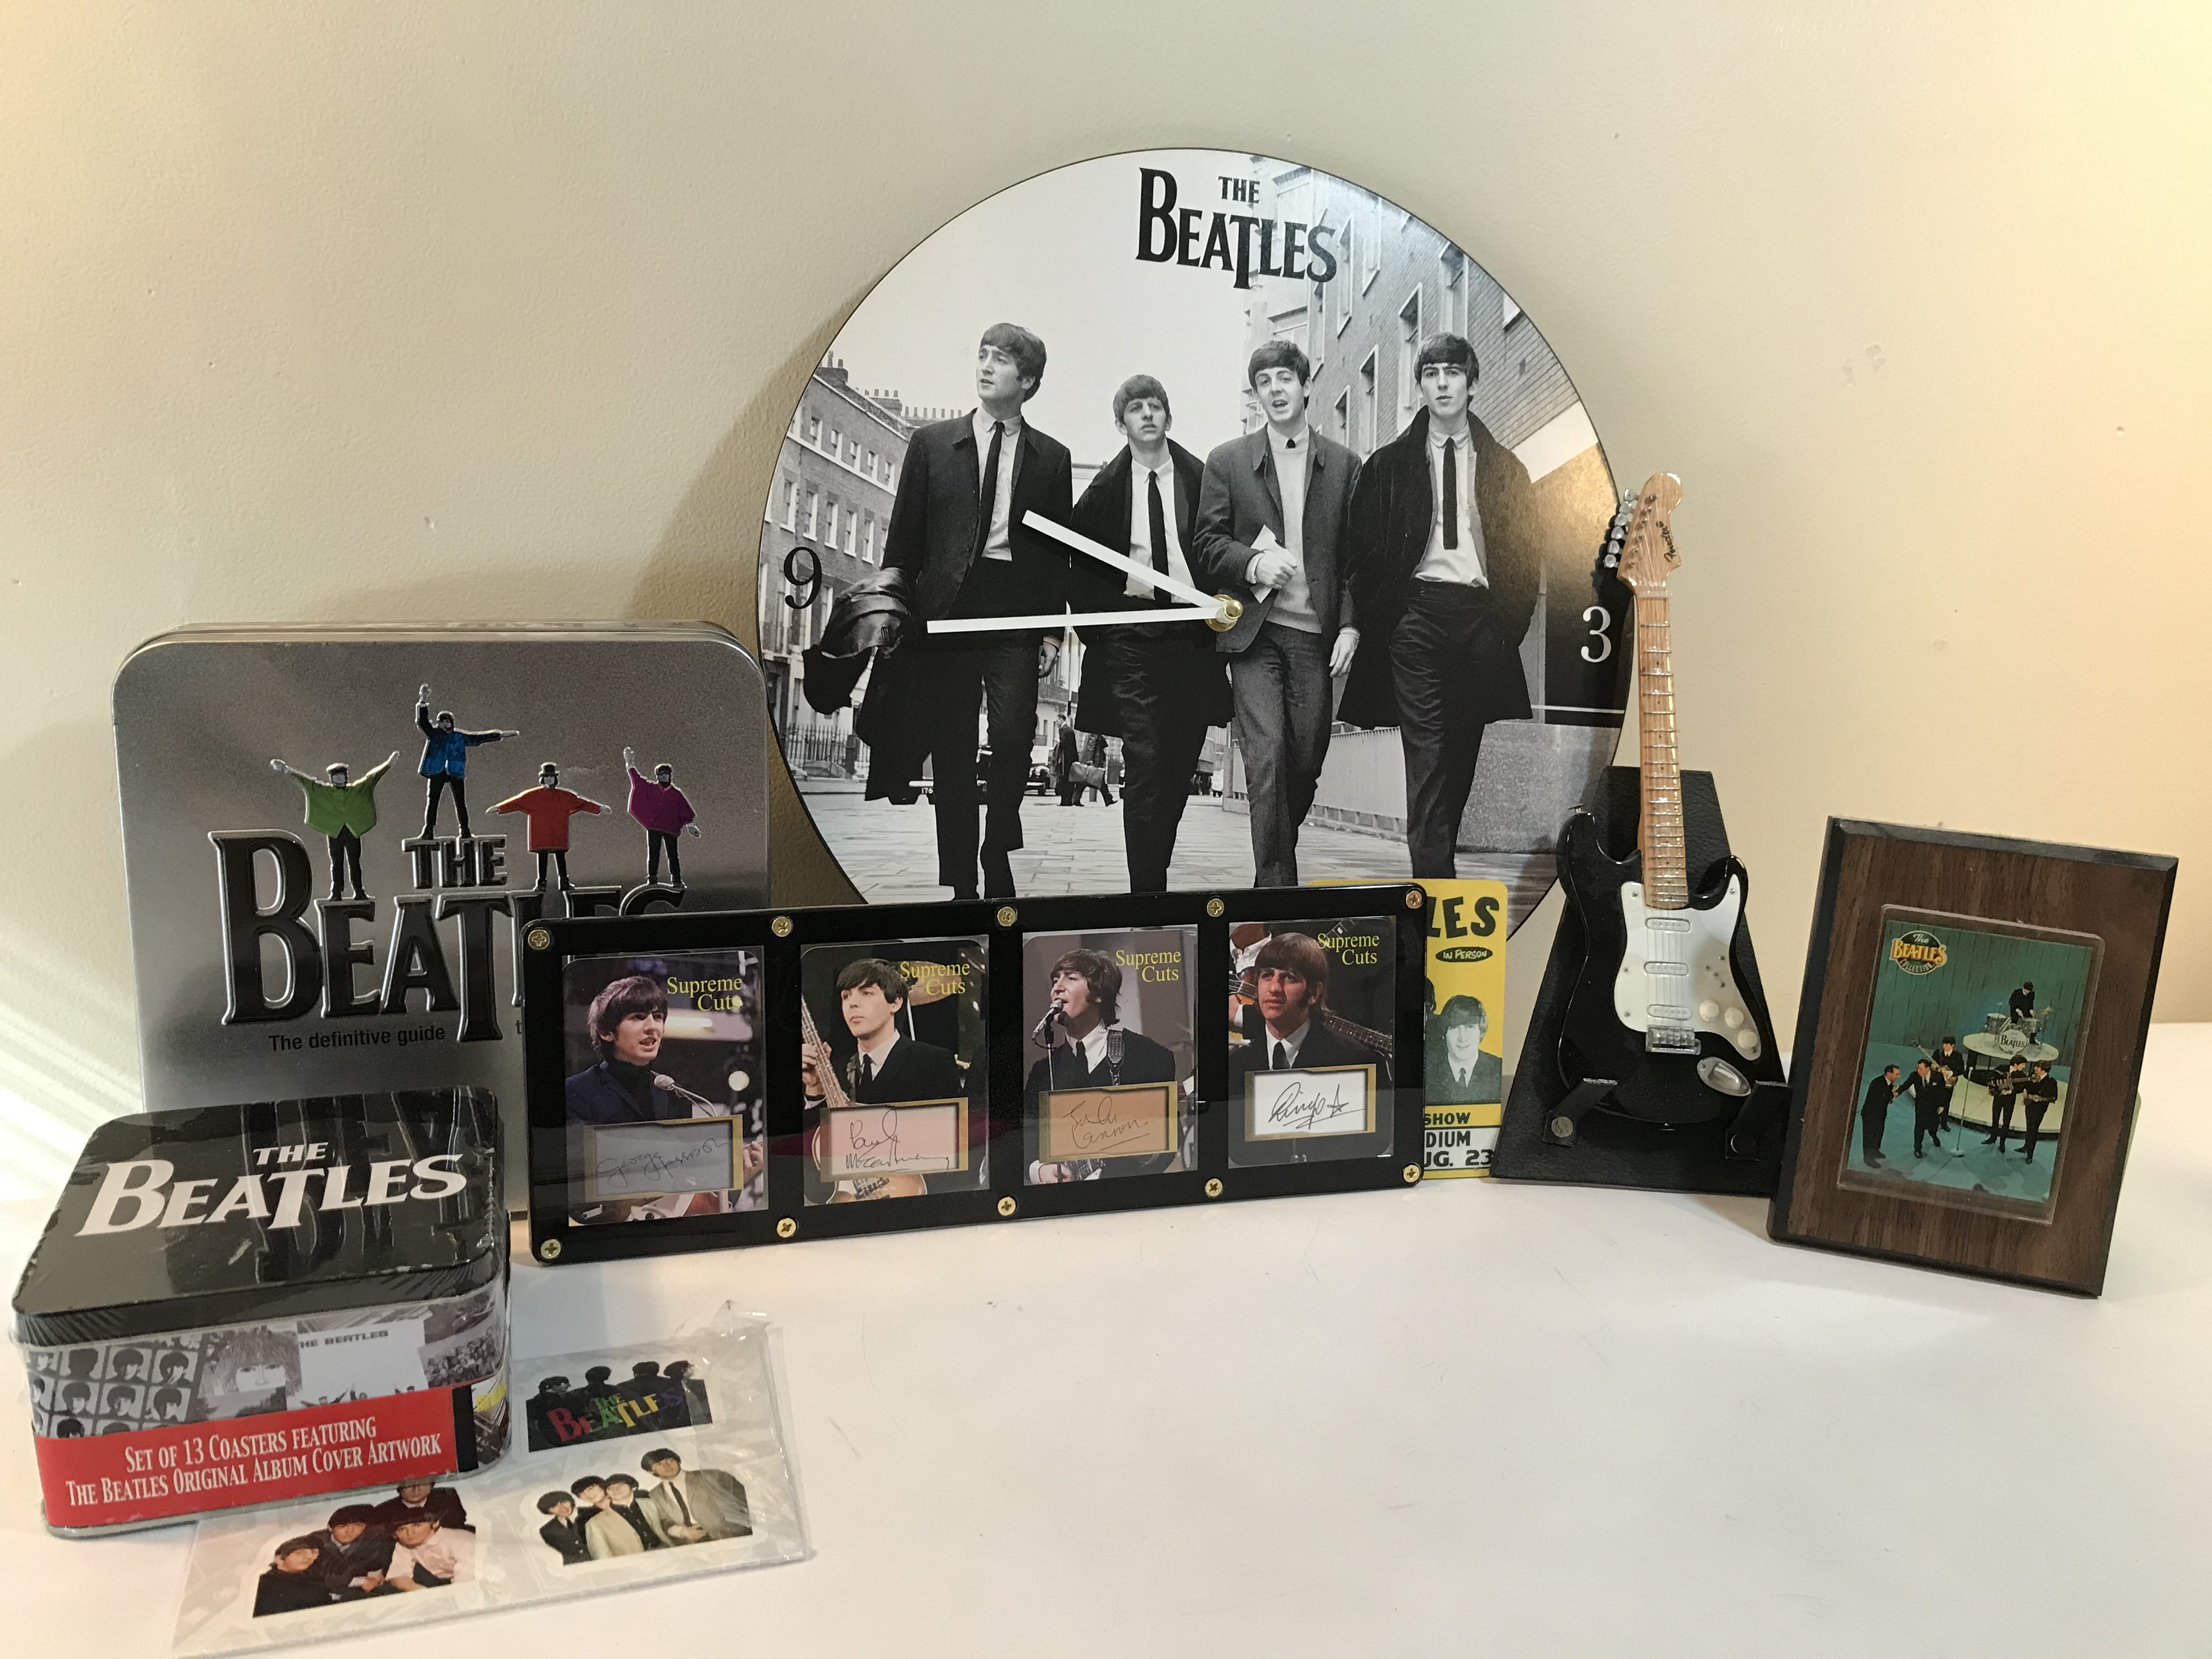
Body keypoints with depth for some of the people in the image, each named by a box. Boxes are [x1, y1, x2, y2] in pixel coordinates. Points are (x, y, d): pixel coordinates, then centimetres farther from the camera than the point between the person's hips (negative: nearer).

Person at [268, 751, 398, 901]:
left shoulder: (356, 789, 7)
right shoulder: (324, 791, 7)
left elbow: (371, 777, 8)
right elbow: (305, 780, 4)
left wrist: (389, 763, 6)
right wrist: (284, 770, -1)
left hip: (353, 832, 0)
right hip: (334, 833, 0)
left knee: (354, 863, 2)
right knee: (336, 863, 3)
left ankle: (359, 892, 5)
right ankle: (336, 893, 4)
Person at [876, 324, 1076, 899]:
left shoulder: (1051, 458, 12)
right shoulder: (931, 443, 11)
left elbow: (1059, 550, 10)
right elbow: (904, 538, 9)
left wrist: (1054, 630, 2)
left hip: (1017, 618, 0)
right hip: (945, 611, 1)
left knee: (1013, 739, -14)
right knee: (952, 750, 1)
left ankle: (999, 859, 7)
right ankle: (960, 883, 8)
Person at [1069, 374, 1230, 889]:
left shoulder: (1202, 479, 7)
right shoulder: (1105, 488, 6)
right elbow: (1074, 560, 10)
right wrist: (1096, 620, 1)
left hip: (1191, 634, 2)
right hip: (1131, 638, -2)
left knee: (1180, 769, 5)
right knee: (1144, 765, -10)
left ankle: (1156, 877, 18)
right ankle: (1147, 891, -10)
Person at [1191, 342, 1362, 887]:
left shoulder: (1343, 464, 11)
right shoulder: (1228, 461, 8)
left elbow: (1355, 555, 9)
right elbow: (1208, 544, 5)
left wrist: (1350, 625, -1)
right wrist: (1255, 562, -13)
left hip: (1316, 633, 2)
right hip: (1254, 631, -2)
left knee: (1307, 760, 4)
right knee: (1267, 758, -11)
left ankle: (1277, 863, 27)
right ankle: (1276, 882, -7)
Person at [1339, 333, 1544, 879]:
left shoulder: (1503, 466, 13)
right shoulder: (1389, 464, 7)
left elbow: (1528, 547, 13)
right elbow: (1365, 548, 5)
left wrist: (1512, 620, 3)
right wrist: (1380, 620, -2)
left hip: (1481, 617, 3)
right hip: (1417, 616, -3)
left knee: (1462, 755, 6)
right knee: (1426, 756, -12)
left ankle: (1438, 865, 17)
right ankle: (1434, 882, -16)